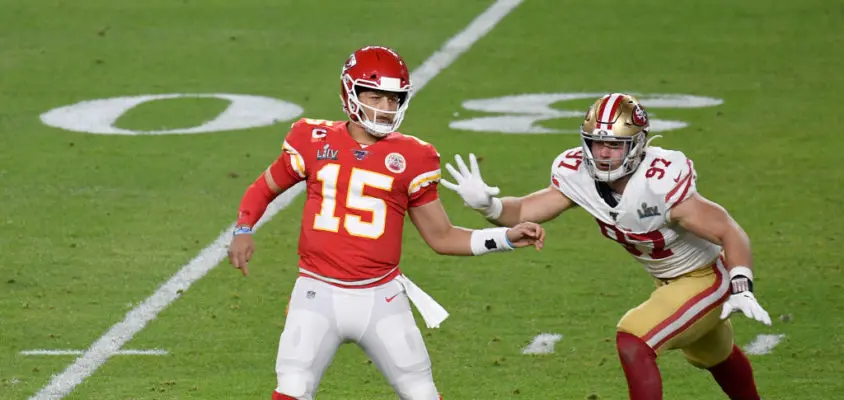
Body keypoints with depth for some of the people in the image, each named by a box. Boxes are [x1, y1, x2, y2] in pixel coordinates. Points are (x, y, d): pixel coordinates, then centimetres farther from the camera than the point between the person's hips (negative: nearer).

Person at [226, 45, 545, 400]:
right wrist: (243, 230, -1)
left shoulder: (410, 159, 2)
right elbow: (265, 188, 17)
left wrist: (506, 237, -2)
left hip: (381, 298, 1)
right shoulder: (315, 142, 3)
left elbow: (441, 237, 8)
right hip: (319, 294, -1)